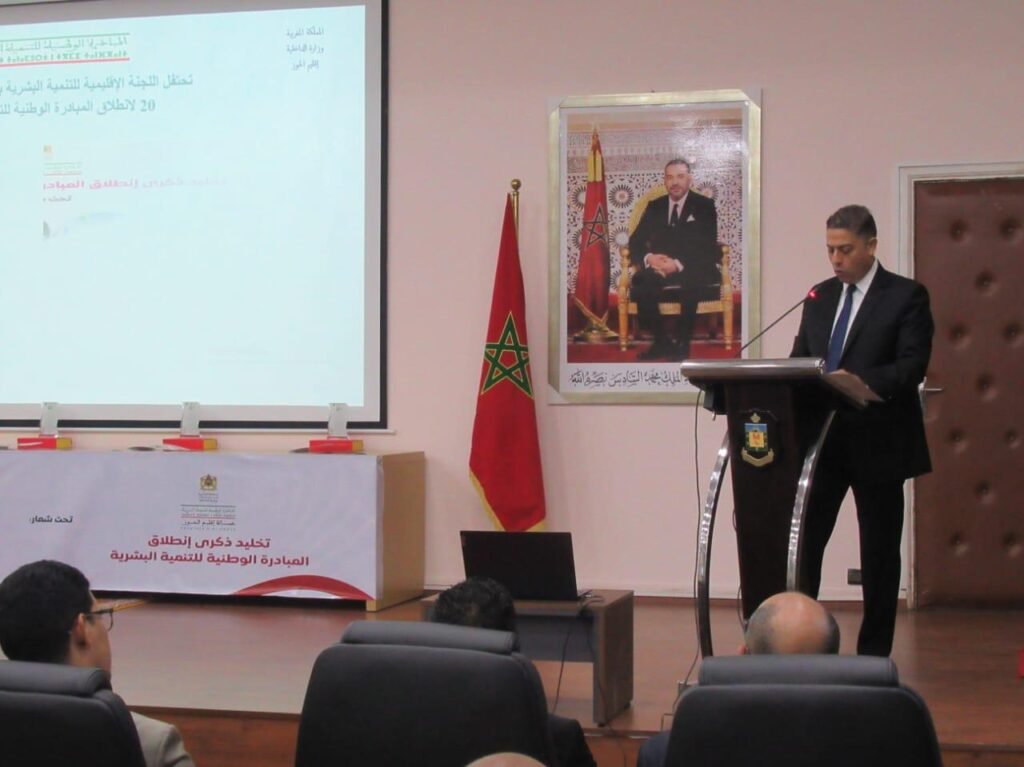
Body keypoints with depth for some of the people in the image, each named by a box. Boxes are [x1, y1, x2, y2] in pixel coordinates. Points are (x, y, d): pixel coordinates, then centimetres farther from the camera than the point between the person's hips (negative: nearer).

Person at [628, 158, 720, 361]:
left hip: (693, 270, -3)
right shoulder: (654, 207, 16)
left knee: (692, 283, -39)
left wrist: (679, 264, -22)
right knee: (639, 282, -31)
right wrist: (648, 258, -14)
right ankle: (661, 341, -18)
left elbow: (707, 247, -5)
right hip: (658, 268, 3)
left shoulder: (704, 206, 6)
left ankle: (682, 342, -24)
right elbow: (635, 242, 10)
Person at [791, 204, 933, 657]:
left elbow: (912, 368, -16)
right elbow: (799, 360, 12)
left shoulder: (906, 296, -5)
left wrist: (858, 380, -32)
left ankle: (874, 657, 15)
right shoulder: (820, 297, 12)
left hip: (878, 443, -5)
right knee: (802, 543, 1)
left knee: (880, 554, 6)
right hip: (822, 440, 5)